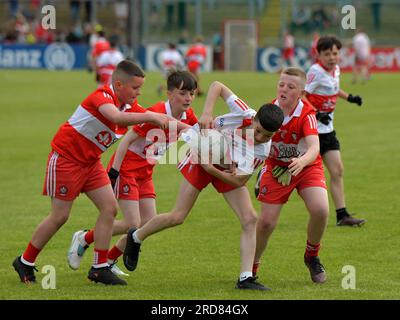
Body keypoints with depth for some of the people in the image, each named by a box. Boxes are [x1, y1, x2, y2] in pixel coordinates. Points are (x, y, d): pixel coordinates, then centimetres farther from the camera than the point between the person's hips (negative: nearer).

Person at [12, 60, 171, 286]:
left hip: (90, 161, 8)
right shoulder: (102, 96, -24)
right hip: (66, 156, -8)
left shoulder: (127, 104, 2)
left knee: (110, 207, -3)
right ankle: (25, 262, 14)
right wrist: (151, 117, -46)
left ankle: (100, 268, 1)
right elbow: (116, 117, -44)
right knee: (60, 216, -2)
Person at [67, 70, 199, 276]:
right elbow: (127, 140, -22)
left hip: (145, 172, 8)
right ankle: (83, 239, 10)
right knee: (133, 224, -12)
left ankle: (109, 260, 14)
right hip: (126, 167, -8)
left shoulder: (187, 116, -3)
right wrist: (113, 172, -23)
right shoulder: (156, 113, -25)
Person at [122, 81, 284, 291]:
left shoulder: (262, 151, -27)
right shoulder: (244, 114, -31)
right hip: (202, 159, -2)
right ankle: (135, 237, 23)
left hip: (227, 171, 2)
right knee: (177, 217, -3)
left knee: (250, 219, -13)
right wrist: (207, 114, -31)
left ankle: (245, 278, -11)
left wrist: (211, 169, -29)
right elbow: (217, 86, -19)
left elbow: (239, 181, -25)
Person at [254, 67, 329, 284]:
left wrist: (302, 161, -59)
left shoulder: (307, 114, -24)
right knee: (266, 221, -8)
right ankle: (252, 267, 18)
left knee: (320, 210, -24)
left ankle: (311, 256, 6)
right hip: (276, 167, 2)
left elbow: (314, 147, -38)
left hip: (307, 167, -2)